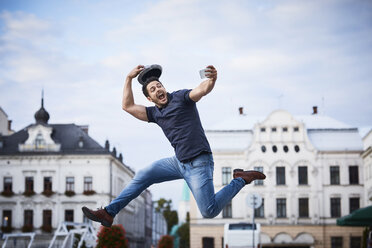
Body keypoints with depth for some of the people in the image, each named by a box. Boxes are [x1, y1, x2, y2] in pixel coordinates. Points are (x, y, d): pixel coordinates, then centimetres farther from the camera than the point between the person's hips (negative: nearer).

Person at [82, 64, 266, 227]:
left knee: (209, 212, -13)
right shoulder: (155, 113, 13)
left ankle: (240, 180, 6)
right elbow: (128, 106, 11)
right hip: (179, 162, 7)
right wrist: (129, 78, 12)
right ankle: (108, 213, 13)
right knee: (143, 176, 7)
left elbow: (202, 90, -23)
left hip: (198, 162, -7)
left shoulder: (180, 97, -5)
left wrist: (212, 80, -46)